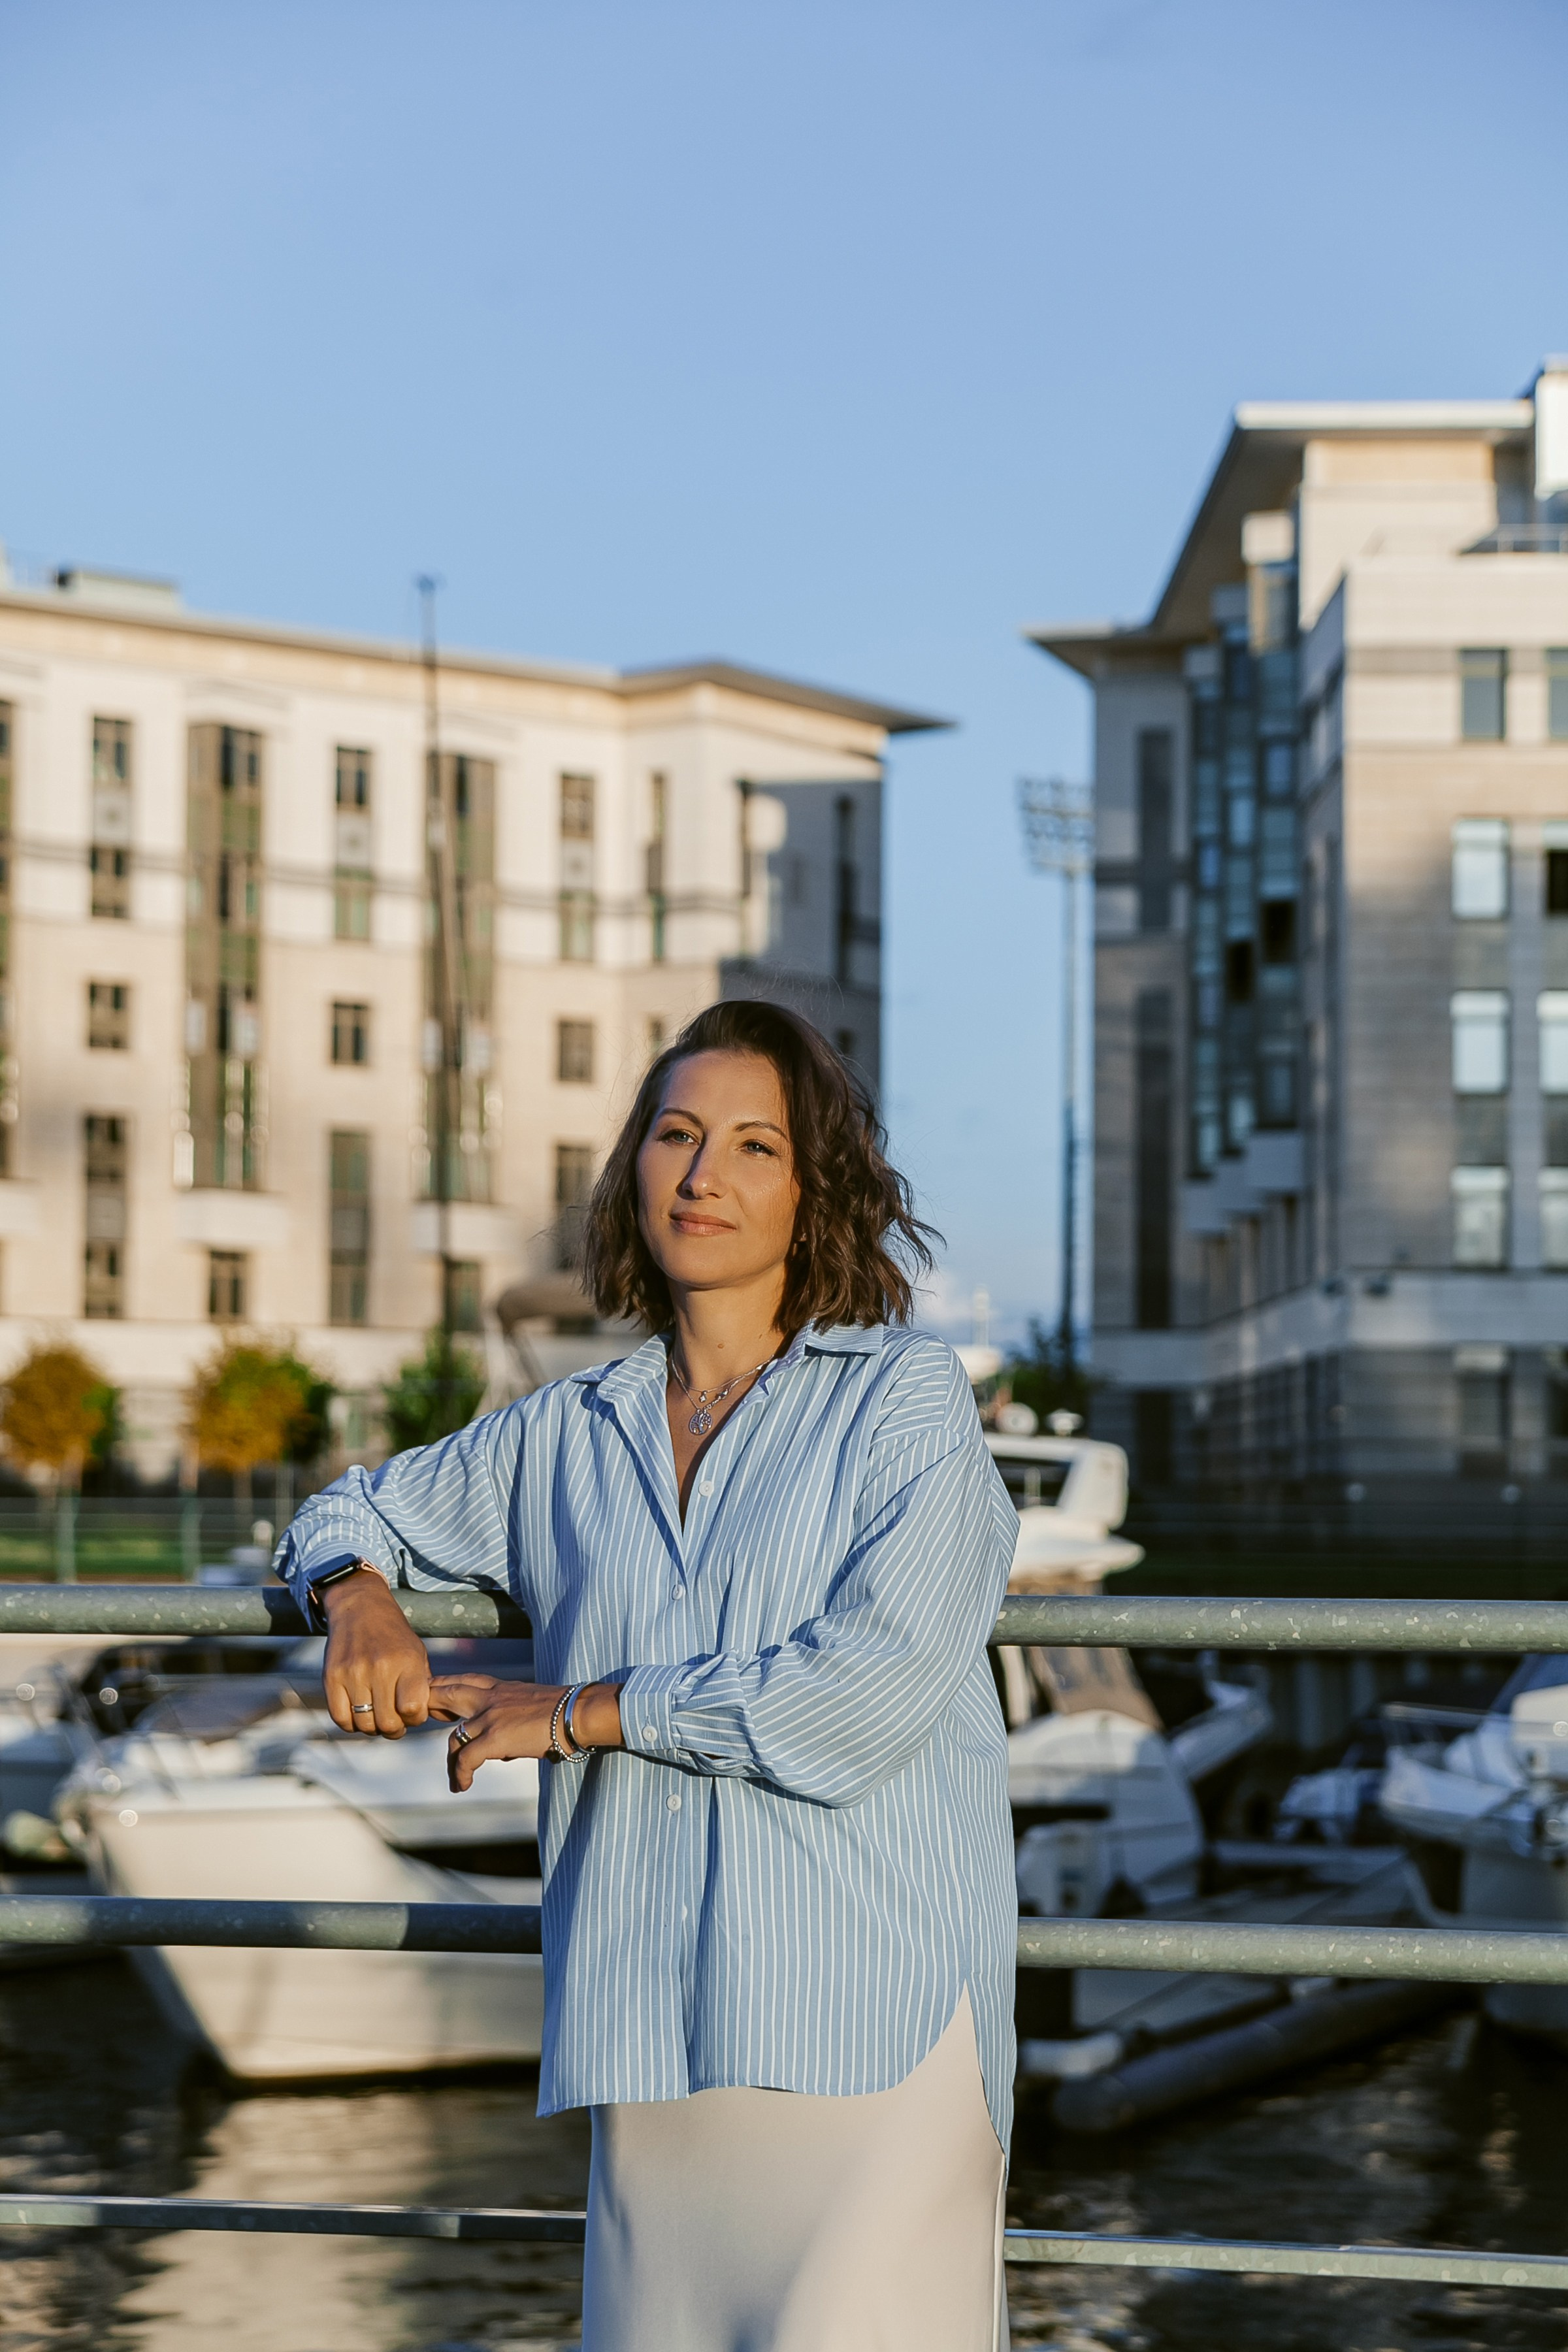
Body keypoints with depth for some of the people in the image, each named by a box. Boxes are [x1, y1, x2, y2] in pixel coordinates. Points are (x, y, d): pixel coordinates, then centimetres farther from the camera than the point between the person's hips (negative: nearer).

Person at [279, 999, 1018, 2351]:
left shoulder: (906, 1400, 2)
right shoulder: (567, 1438, 15)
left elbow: (876, 1690, -11)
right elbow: (358, 1510, 32)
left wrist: (584, 1711, -6)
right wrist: (360, 1598, 7)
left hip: (875, 2009, -4)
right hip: (655, 2026, 4)